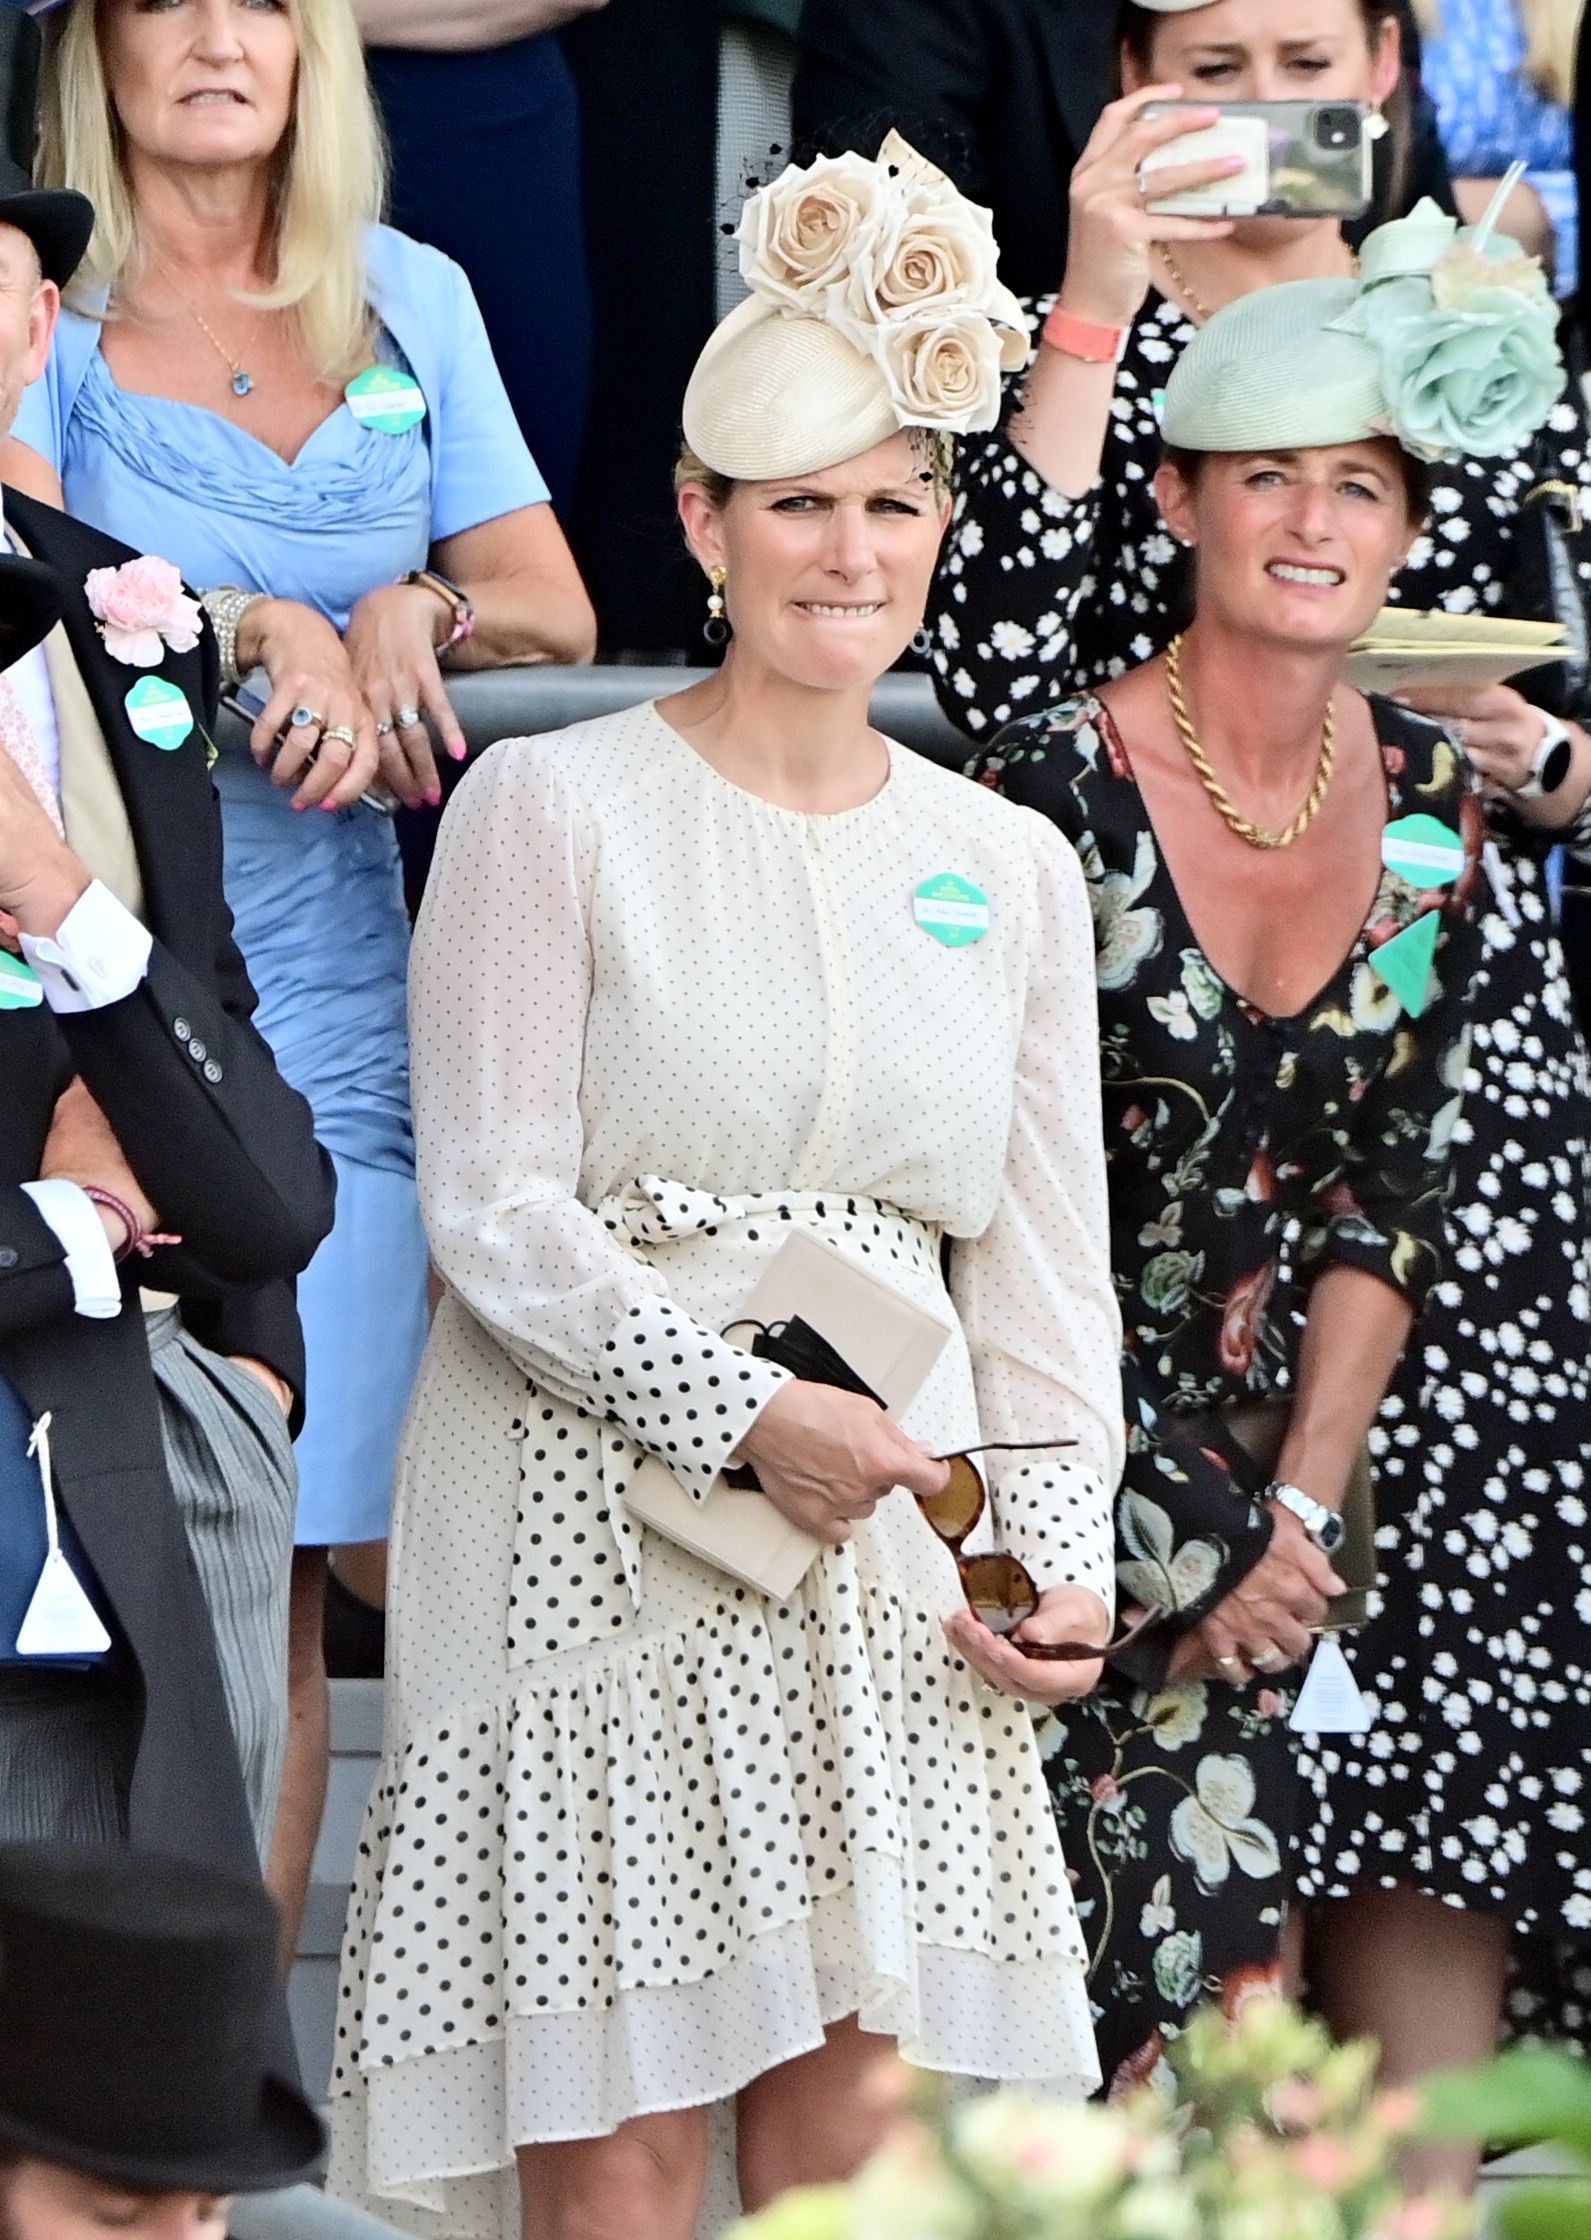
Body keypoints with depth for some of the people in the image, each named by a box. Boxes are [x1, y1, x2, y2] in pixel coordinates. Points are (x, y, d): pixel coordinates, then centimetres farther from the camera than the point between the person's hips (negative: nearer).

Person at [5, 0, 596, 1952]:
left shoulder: (410, 300, 15)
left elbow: (555, 610, 13)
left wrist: (418, 614, -5)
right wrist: (266, 628, -20)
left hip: (326, 1001, 3)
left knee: (280, 1591, -1)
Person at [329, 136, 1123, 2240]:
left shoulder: (1010, 865, 14)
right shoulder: (551, 810, 1)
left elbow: (1046, 1261, 14)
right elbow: (495, 1209, -6)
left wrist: (1066, 1561, 1)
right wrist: (747, 1411, -16)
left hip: (889, 1557, 4)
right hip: (600, 1518, -4)